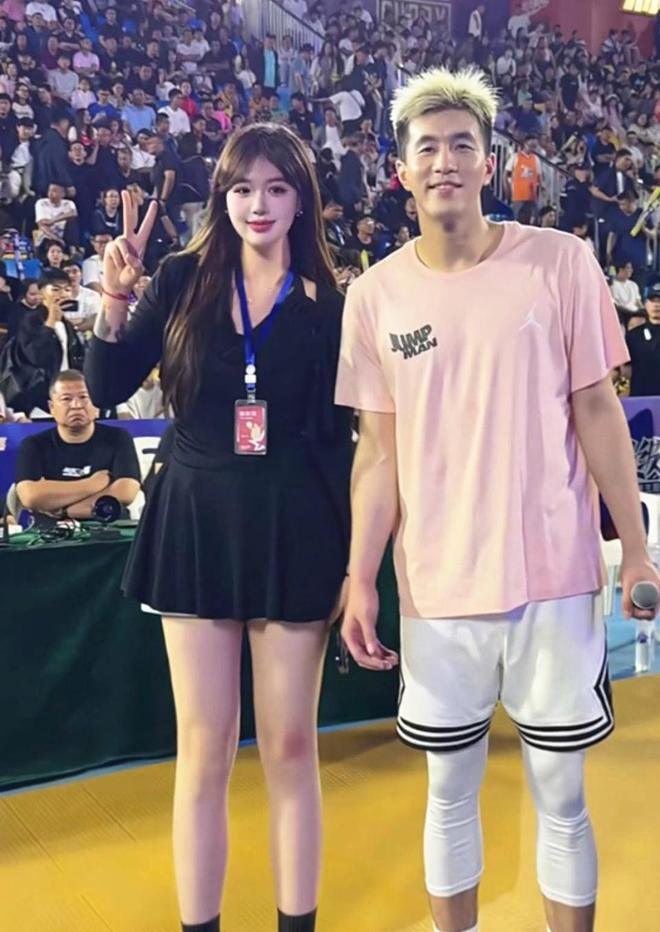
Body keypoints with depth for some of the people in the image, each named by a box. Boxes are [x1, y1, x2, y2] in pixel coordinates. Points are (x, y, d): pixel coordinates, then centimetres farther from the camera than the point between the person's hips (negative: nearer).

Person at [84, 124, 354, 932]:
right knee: (204, 750, 6)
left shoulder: (327, 304, 2)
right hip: (197, 523, 1)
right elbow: (108, 390, 2)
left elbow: (337, 439, 4)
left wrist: (353, 561, 2)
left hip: (293, 531, 0)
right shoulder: (183, 280, 3)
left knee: (290, 746, 8)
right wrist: (115, 298, -13)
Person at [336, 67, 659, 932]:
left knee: (562, 797, 11)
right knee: (451, 793, 16)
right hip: (438, 587, 1)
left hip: (554, 574, -1)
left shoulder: (560, 261, -2)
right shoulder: (375, 294, 1)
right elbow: (380, 450, 3)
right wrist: (360, 578, -1)